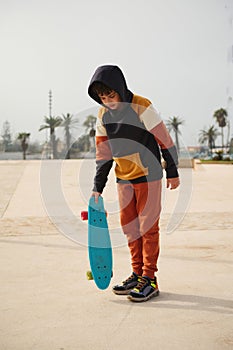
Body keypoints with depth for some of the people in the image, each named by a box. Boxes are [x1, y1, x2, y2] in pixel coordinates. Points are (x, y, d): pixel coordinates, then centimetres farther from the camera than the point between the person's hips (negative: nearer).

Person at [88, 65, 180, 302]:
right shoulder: (103, 115, 2)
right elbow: (103, 154, 7)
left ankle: (149, 279, 6)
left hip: (148, 176, -6)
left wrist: (172, 172, -7)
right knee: (129, 226, 10)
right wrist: (97, 188, 4)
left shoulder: (141, 107, -16)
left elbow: (165, 140, -11)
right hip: (123, 179, 6)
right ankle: (137, 273, 23)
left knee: (148, 226, -2)